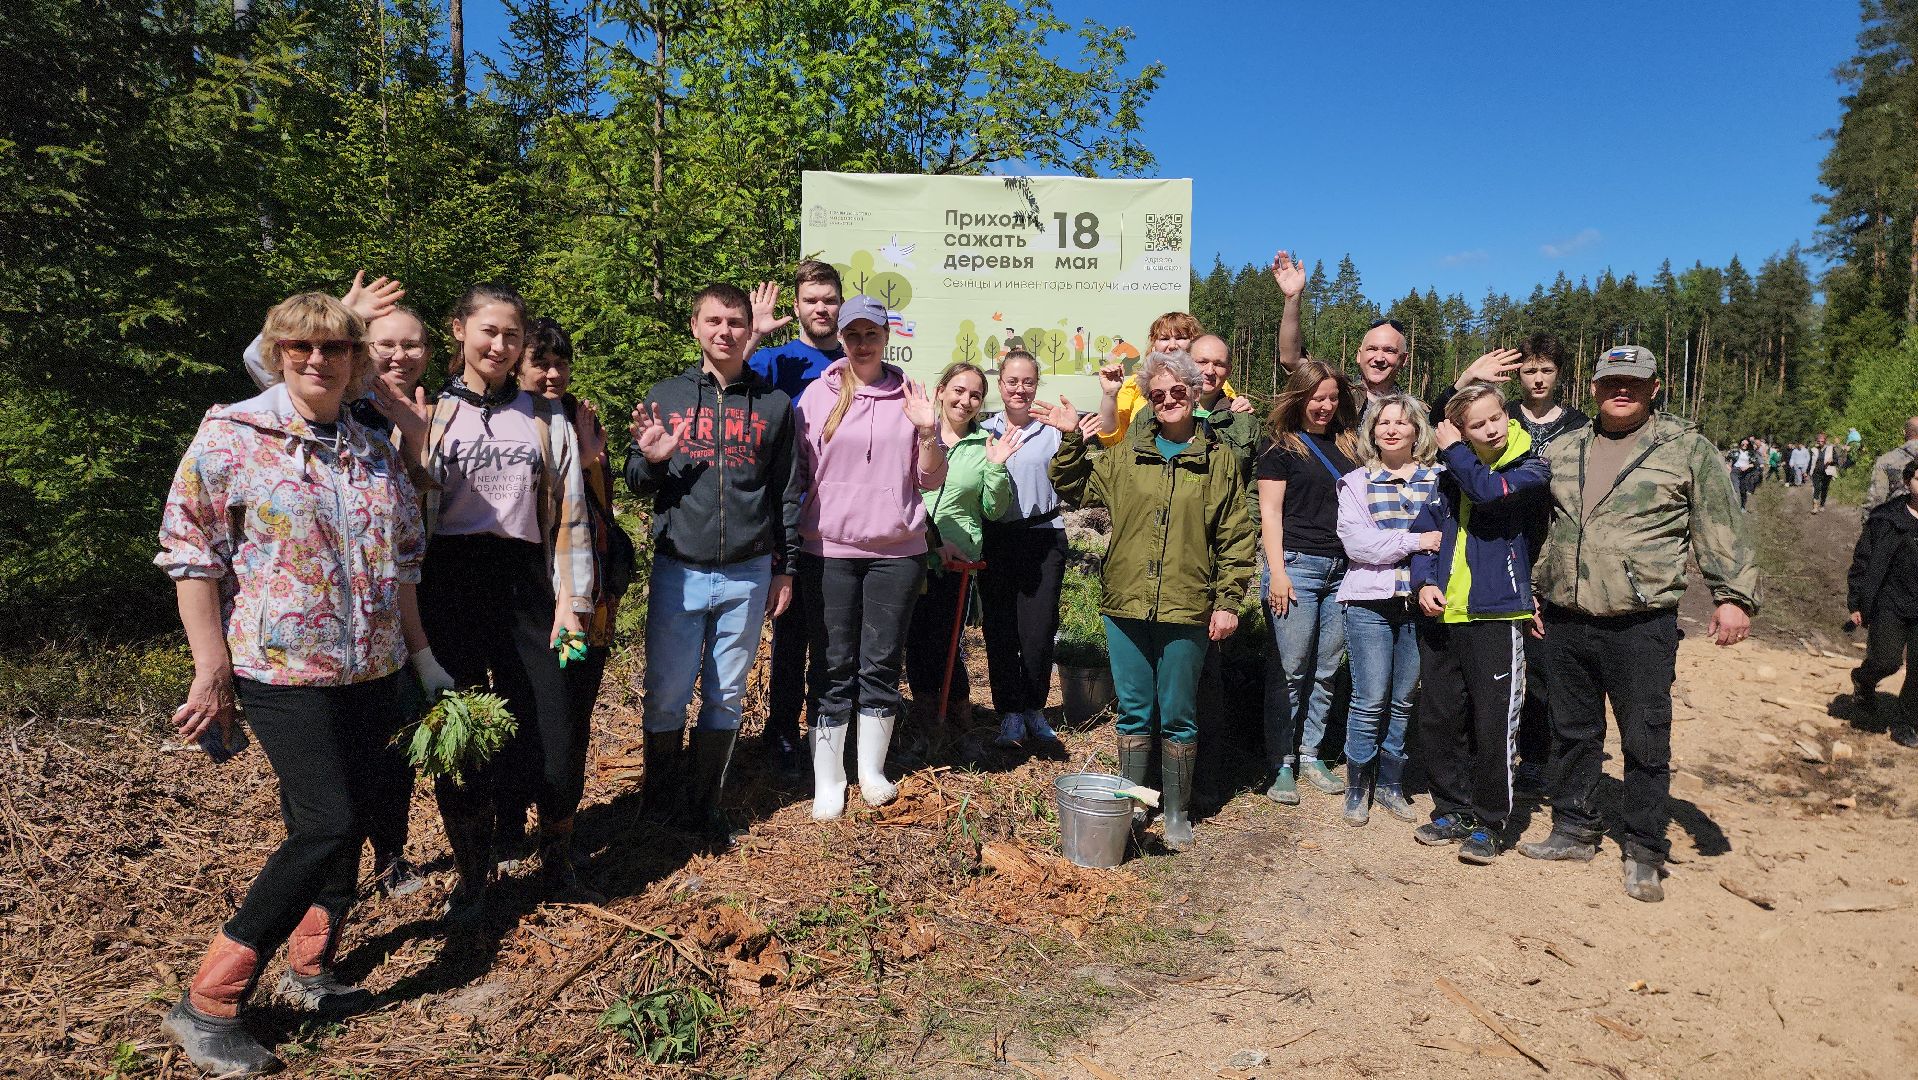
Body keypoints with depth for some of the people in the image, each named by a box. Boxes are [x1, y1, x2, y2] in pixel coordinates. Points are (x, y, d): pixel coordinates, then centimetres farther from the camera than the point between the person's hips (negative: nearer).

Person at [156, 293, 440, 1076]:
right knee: (327, 823, -10)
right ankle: (208, 1006, 6)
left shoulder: (377, 454, 9)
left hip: (371, 671, 6)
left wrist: (421, 653, 14)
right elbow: (191, 555, -8)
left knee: (347, 820, 12)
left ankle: (310, 969, 32)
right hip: (281, 669, -6)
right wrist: (212, 672, -10)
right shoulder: (230, 436, -7)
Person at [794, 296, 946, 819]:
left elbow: (931, 481, 7)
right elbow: (797, 469, 7)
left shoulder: (910, 395, 6)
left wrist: (927, 432, -8)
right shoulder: (818, 393, 4)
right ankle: (828, 780, 15)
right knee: (834, 665, 4)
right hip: (829, 548, -1)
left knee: (882, 662, 7)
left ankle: (872, 769, 23)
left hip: (897, 550, 1)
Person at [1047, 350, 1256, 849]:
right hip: (1126, 603, 2)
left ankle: (1176, 812, 23)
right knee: (1133, 711, 12)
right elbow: (1074, 491, 11)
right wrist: (1071, 441, -1)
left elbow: (1235, 538, 2)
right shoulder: (1126, 453, 7)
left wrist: (1228, 601, -3)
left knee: (1178, 717, 8)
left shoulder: (1218, 459, 2)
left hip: (1187, 609, -2)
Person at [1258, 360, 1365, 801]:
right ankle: (1280, 763, 6)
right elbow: (1270, 512, -4)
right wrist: (1277, 572, -11)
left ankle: (1309, 753, 19)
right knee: (1289, 669, -3)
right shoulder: (1282, 446, 0)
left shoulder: (1347, 443, 14)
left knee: (1325, 670, 8)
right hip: (1297, 565, -5)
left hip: (1342, 568, 5)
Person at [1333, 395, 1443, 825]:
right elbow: (1355, 541, -8)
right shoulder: (1357, 482, 6)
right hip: (1371, 601, -2)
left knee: (1404, 701, 8)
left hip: (1420, 602, 2)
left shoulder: (1438, 480, 8)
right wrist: (1415, 541, -16)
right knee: (1371, 701, -3)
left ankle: (1390, 784, 24)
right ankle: (1357, 786, 13)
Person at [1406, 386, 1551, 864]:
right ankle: (1453, 810, 26)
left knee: (1493, 726, -2)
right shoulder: (1452, 474, 10)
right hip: (1441, 615, 5)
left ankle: (1489, 824, 13)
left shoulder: (1531, 470, -2)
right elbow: (1424, 527, 8)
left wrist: (1452, 450, -8)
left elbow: (1489, 490, -22)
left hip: (1497, 615, -4)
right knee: (1437, 722, 10)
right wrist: (1424, 581, -8)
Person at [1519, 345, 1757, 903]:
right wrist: (1534, 595, 19)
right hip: (1566, 622, 4)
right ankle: (1574, 830, 29)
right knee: (1572, 732, 14)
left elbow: (1722, 530, -2)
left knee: (1646, 742, 2)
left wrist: (1734, 596, -9)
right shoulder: (1562, 452, 12)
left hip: (1641, 626, -4)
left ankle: (1644, 854, 16)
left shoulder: (1687, 448, 0)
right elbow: (1539, 529, 19)